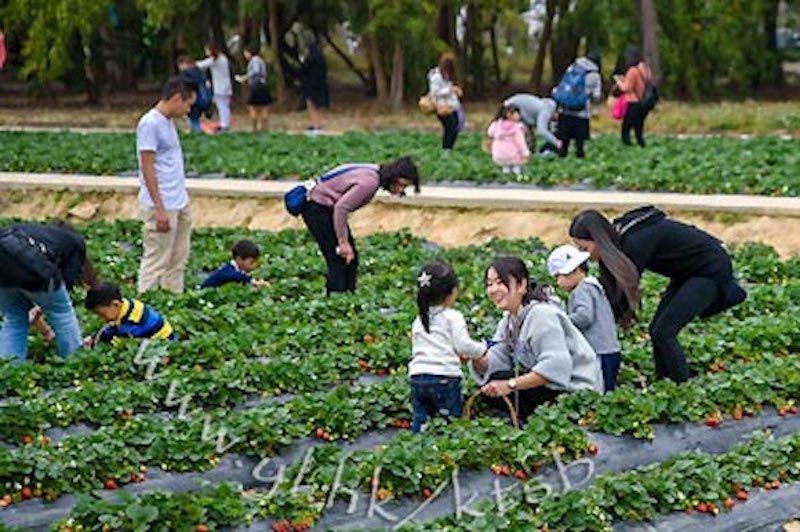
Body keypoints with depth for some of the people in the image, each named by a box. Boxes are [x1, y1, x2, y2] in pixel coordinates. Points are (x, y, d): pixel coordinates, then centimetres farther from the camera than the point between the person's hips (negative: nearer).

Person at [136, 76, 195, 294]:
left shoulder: (168, 122, 14)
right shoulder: (150, 124, -14)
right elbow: (148, 169, -17)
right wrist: (160, 209, -20)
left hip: (180, 204, 10)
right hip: (162, 207, -10)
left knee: (178, 259, 13)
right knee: (156, 262, -4)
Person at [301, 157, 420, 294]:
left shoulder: (375, 174, 2)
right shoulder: (370, 181, -27)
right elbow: (341, 207, -29)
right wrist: (343, 242, -24)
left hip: (328, 208, 10)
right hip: (316, 207, -10)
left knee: (351, 258, 10)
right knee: (339, 260, -11)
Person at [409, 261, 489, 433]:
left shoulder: (418, 321, 16)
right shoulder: (453, 317, -3)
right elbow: (464, 345, -10)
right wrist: (482, 348, 10)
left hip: (417, 377, 5)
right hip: (445, 377, -5)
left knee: (419, 420, 10)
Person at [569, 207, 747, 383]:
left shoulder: (636, 241, -29)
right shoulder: (621, 236, -1)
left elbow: (628, 283, -23)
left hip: (710, 269, -9)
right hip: (688, 272, 9)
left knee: (663, 332, -13)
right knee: (657, 330, 5)